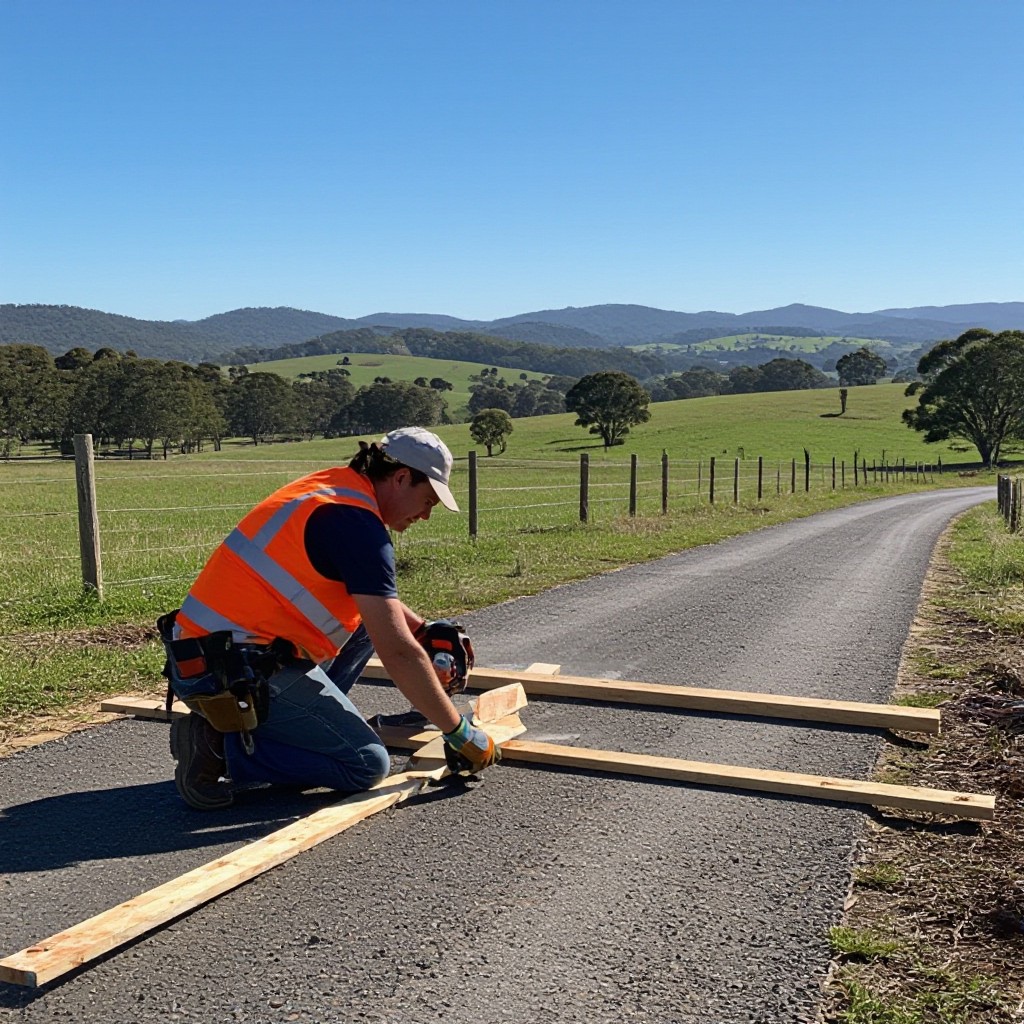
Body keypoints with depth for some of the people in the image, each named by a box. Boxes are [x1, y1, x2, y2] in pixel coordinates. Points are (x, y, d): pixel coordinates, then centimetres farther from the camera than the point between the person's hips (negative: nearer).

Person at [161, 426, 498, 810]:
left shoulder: (327, 489, 12)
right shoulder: (358, 523, -17)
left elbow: (375, 592, 30)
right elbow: (398, 653, -19)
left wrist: (425, 630, 21)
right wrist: (460, 734, -10)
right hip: (237, 673, -10)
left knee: (368, 616, 18)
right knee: (368, 765, -5)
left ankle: (305, 723, 13)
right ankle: (222, 746, -8)